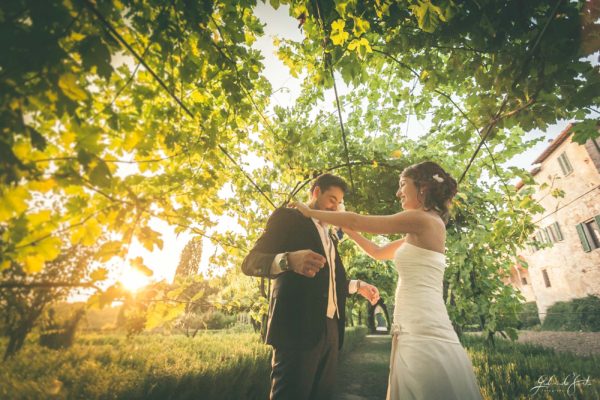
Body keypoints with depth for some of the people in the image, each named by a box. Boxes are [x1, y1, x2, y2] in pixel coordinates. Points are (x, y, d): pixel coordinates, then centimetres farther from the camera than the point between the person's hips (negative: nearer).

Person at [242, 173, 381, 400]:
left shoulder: (328, 236, 23)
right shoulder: (288, 217, 0)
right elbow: (250, 262, -12)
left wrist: (358, 286, 19)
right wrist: (288, 260, -29)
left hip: (330, 328, 8)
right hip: (299, 326, -7)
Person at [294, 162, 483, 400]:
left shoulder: (423, 219, -11)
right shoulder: (421, 231, 17)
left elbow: (357, 220, -11)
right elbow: (378, 253, 24)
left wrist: (310, 212, 0)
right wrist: (345, 229, 21)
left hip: (423, 335, -9)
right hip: (420, 332, 9)